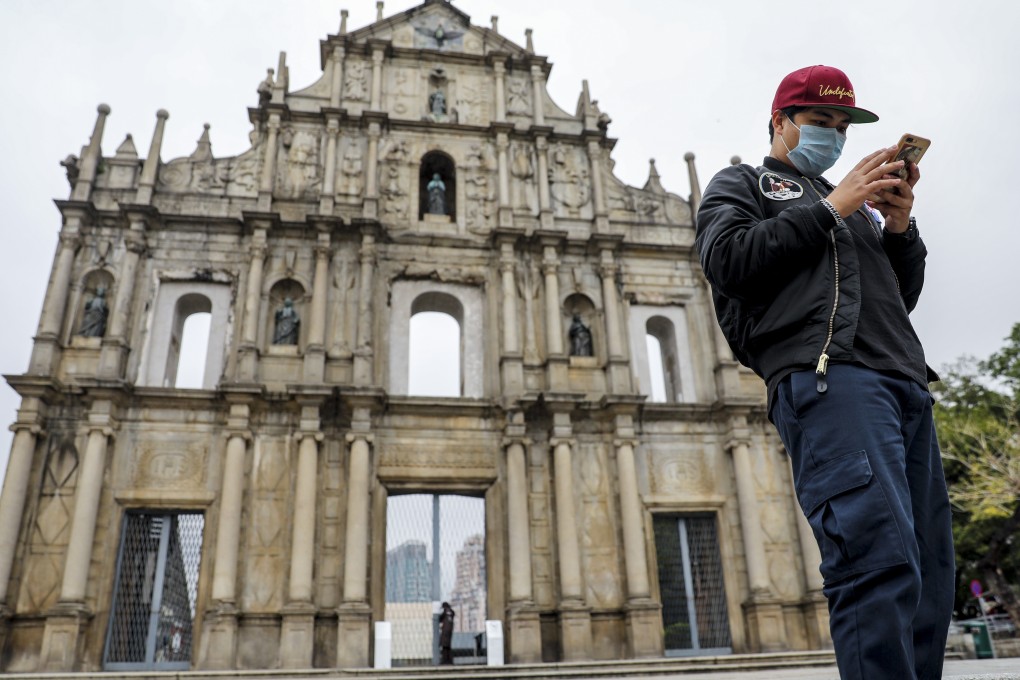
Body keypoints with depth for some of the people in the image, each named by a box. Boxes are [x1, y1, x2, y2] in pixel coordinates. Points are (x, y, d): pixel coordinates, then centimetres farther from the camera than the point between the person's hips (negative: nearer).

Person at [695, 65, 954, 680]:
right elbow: (729, 260, -5)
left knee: (929, 570, 2)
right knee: (880, 556, -23)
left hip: (906, 382, 8)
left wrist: (901, 229, 11)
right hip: (826, 373, -7)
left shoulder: (856, 204, 35)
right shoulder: (742, 183, 16)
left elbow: (903, 297, 29)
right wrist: (830, 207, -2)